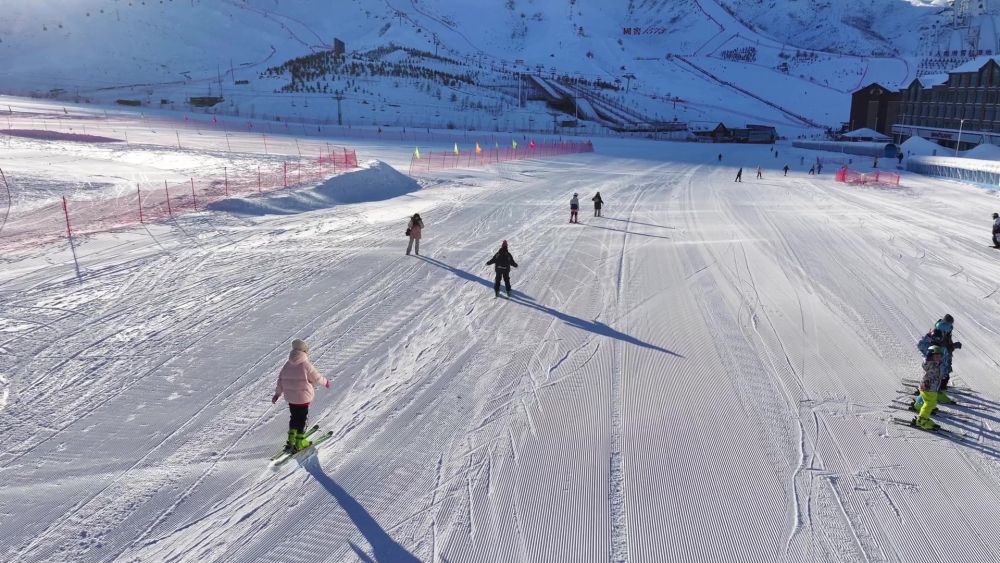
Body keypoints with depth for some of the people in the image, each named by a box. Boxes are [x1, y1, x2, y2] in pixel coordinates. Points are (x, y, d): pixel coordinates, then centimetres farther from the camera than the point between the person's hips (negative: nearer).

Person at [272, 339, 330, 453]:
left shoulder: (287, 364, 1)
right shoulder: (306, 365, -17)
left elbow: (280, 379, 6)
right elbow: (316, 378, -9)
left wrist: (277, 393, 15)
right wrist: (326, 382, 10)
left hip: (290, 397, 6)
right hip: (303, 397, -6)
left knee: (294, 417, 20)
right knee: (302, 419, 6)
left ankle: (291, 440, 24)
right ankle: (300, 442, 10)